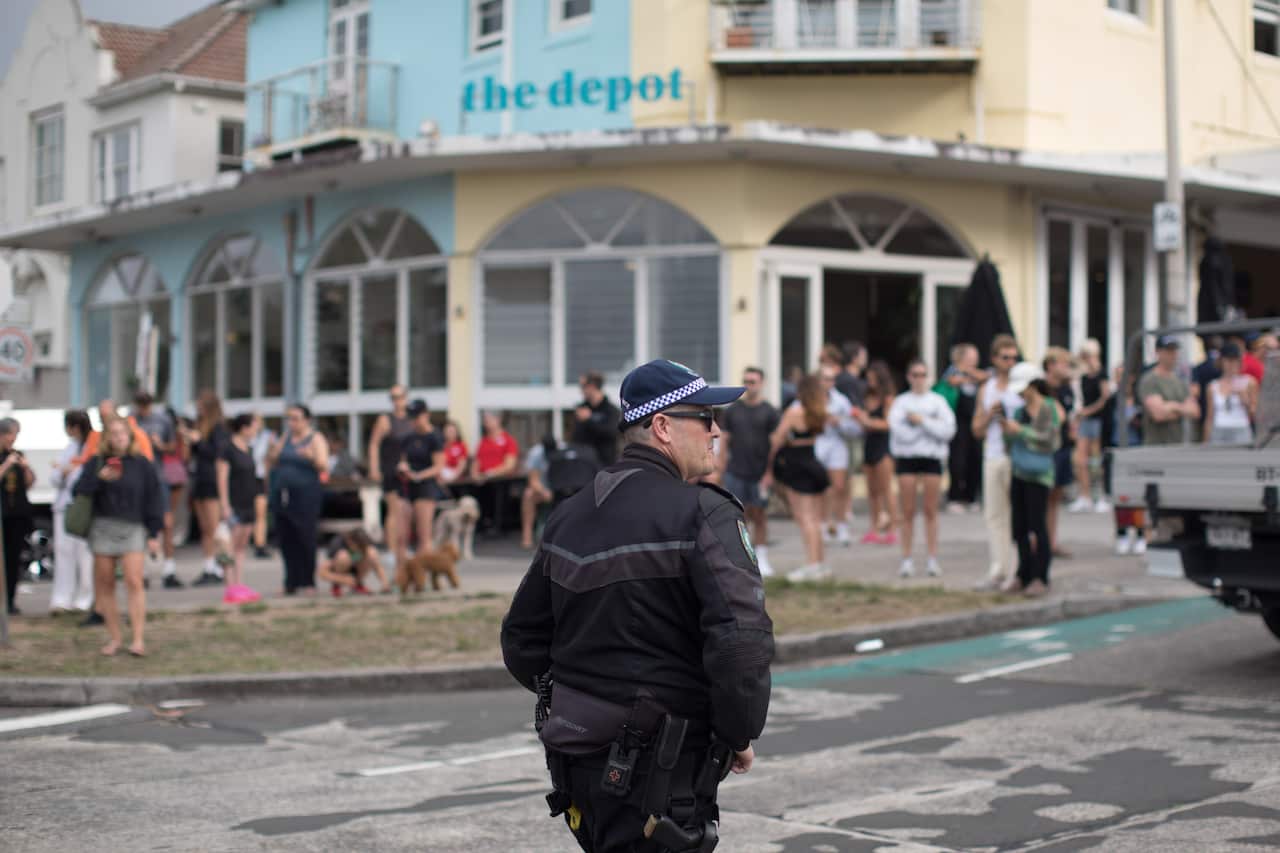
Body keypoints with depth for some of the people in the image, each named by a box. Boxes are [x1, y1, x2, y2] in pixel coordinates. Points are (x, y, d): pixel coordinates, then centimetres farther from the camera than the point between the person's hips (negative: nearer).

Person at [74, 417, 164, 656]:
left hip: (132, 528, -2)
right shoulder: (96, 463, 7)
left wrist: (154, 533, 1)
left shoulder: (142, 464, 4)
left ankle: (138, 640, -13)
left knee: (134, 582, -12)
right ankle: (114, 638, 14)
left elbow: (154, 499, 5)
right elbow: (80, 490, -3)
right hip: (102, 527, 2)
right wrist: (99, 478, -21)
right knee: (105, 585, 5)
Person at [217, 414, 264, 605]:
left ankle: (240, 585, 12)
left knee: (242, 547, 9)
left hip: (248, 504, 8)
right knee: (232, 547, -8)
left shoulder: (248, 449, 15)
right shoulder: (228, 449, -9)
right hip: (233, 505, -8)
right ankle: (231, 588, -9)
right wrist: (225, 505, -17)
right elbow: (222, 478, -12)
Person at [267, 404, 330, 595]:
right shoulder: (284, 439, 16)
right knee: (287, 541, 2)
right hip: (282, 495, 5)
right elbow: (271, 463, 17)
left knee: (305, 539, -7)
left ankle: (309, 582, 0)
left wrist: (312, 457, -29)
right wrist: (272, 453, -4)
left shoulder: (316, 439, 1)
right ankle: (292, 582, 7)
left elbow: (324, 466, -9)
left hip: (305, 495, -5)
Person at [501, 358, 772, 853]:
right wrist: (740, 736, -9)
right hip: (657, 772, -8)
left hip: (575, 758, 8)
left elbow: (522, 641, 17)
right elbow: (742, 641, -23)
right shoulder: (704, 514, -13)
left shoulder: (568, 517, 11)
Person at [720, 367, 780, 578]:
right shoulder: (733, 410, 6)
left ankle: (761, 560, 14)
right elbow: (724, 441, 8)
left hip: (759, 473, -1)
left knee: (759, 516, 6)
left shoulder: (769, 412, 1)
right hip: (735, 472, 1)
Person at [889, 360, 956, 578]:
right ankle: (907, 559, 5)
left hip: (932, 458, 0)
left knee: (930, 511, 2)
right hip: (907, 457, 0)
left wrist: (921, 420, -10)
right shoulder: (900, 402, 4)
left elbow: (948, 429, -7)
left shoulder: (938, 400, 6)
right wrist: (930, 424, -8)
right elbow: (899, 431, -11)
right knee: (908, 512, 1)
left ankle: (933, 559, 6)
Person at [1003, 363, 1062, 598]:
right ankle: (1023, 575, 17)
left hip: (1038, 475, -7)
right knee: (1019, 528, 9)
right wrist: (1007, 431, 1)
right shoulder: (1021, 410, 14)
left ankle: (1040, 577, -2)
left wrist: (1020, 430, -18)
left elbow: (1049, 440, -16)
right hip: (1019, 473, 7)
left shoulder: (1048, 408, -7)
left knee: (1038, 526, -7)